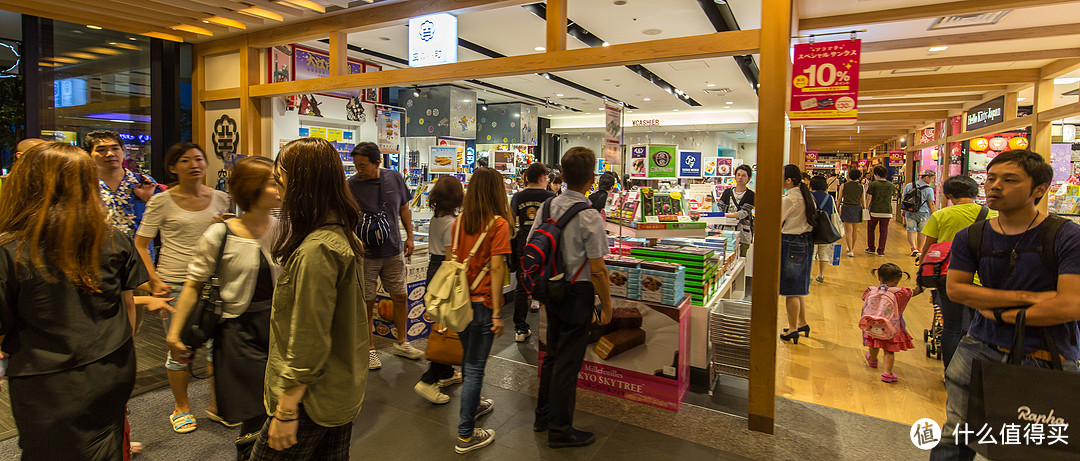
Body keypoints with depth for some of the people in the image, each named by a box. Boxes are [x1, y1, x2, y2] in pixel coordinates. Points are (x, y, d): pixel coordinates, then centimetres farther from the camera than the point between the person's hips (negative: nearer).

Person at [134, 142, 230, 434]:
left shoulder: (220, 198, 7)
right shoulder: (162, 202, -3)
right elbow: (140, 245, -1)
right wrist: (154, 281, -10)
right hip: (175, 284, -2)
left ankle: (216, 405, 25)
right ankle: (181, 408, 30)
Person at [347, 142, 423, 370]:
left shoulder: (394, 178, 0)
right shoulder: (352, 185, -10)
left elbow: (404, 208, 12)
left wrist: (409, 236, 9)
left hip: (393, 250, 3)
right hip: (366, 253, -3)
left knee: (400, 297, 11)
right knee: (367, 301, 4)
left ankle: (401, 342, 28)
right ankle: (368, 349, 21)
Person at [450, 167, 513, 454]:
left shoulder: (459, 221, 3)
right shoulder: (498, 224, -14)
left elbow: (454, 259, 7)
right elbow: (496, 269, -16)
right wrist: (498, 313, -13)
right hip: (482, 302, -6)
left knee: (468, 357, 24)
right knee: (475, 367, 4)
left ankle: (473, 405, 46)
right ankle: (465, 436, 15)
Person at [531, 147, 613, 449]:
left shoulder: (548, 206, -1)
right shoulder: (590, 217, -20)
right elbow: (597, 270, -19)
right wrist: (607, 306, -6)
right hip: (578, 293, -7)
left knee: (553, 353, 21)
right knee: (568, 361, 6)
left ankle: (543, 416, 37)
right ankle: (560, 429, 21)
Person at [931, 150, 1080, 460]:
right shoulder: (970, 237, 2)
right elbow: (955, 288, -6)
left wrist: (999, 314, -8)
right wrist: (1026, 298, -13)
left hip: (1045, 360, -2)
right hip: (980, 349, 3)